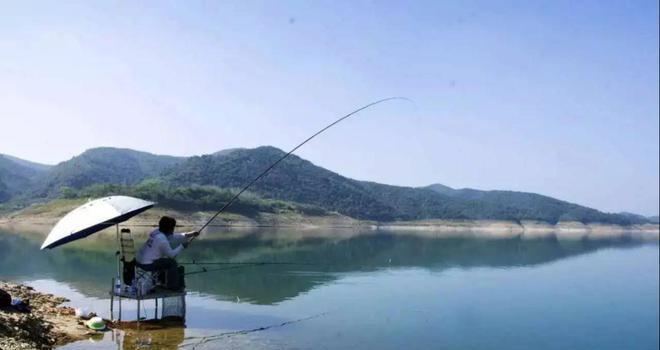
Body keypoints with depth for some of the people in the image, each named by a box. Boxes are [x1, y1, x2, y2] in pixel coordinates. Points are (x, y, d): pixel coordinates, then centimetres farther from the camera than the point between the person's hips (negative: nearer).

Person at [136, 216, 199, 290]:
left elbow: (175, 237, 15)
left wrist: (190, 234, 12)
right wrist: (182, 246, -3)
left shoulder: (157, 232, 5)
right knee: (172, 262, -4)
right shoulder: (162, 239, -21)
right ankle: (173, 286, 8)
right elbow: (171, 254, -13)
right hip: (147, 265, -9)